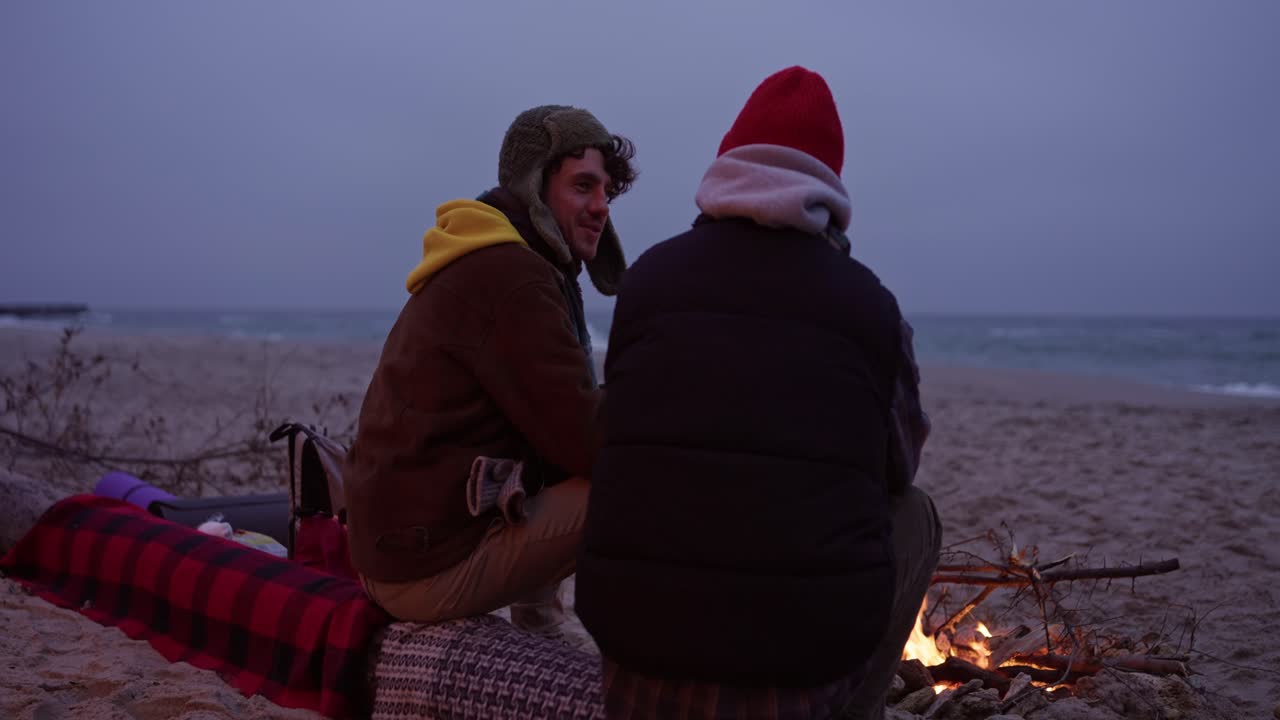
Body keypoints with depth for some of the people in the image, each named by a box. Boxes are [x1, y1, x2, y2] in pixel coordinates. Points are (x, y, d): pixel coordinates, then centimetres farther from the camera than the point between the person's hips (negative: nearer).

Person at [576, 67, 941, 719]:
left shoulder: (649, 275, 3)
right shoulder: (866, 299, -1)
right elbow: (901, 463, 14)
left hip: (637, 644, 3)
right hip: (806, 660, -2)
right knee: (913, 514, 26)